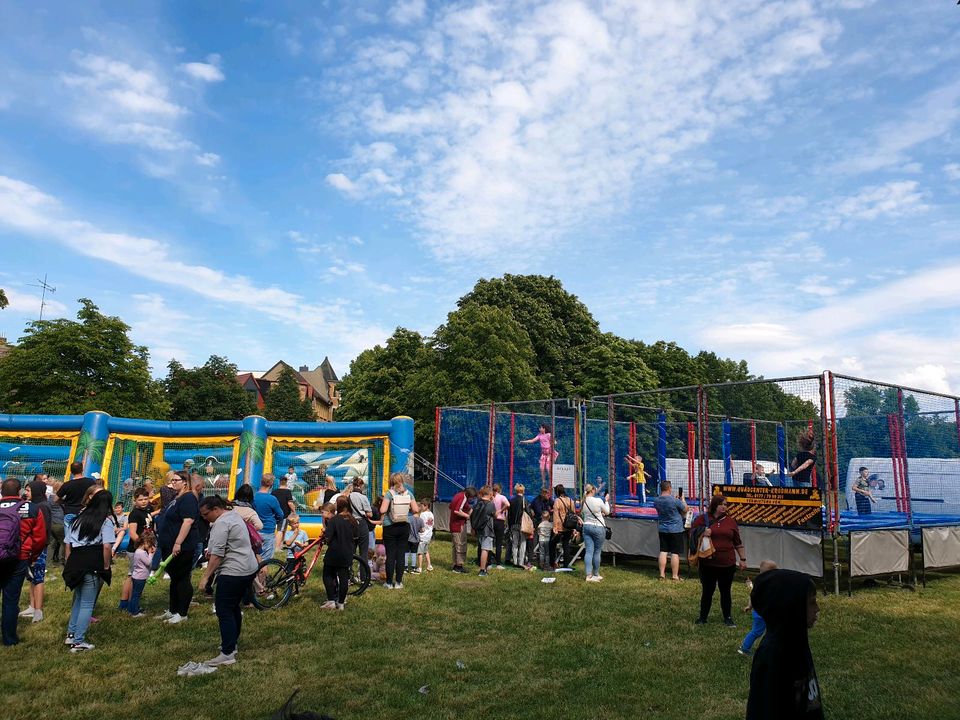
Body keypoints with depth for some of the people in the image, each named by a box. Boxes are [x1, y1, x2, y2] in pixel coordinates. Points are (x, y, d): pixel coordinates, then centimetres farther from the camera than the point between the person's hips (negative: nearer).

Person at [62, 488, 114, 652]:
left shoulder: (78, 518, 16)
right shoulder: (105, 520, -2)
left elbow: (68, 544, 15)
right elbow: (107, 546, -12)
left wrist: (69, 565, 20)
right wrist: (106, 567, -2)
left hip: (75, 561, 6)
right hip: (93, 564, -6)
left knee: (78, 598, 24)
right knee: (87, 603, 4)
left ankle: (71, 634, 27)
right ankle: (78, 642, 9)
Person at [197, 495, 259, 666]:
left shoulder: (221, 523, -16)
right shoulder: (233, 515, 15)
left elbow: (217, 554, -20)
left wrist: (205, 576, -17)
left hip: (233, 573, -10)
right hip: (248, 569, 10)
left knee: (224, 611, -6)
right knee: (234, 607, 18)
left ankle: (227, 654, -5)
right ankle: (232, 644, 26)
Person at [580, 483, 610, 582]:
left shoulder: (583, 502, -1)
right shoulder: (598, 501, -14)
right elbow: (607, 512, 0)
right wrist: (606, 501, 14)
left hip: (586, 527, 4)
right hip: (598, 527, -4)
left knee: (588, 551, 3)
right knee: (597, 552, 6)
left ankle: (589, 575, -2)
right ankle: (596, 575, 17)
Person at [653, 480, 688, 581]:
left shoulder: (656, 500, -2)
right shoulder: (674, 500, -20)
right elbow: (685, 509, -6)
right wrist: (682, 500, 13)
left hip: (662, 530, 5)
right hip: (675, 530, -5)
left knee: (663, 551, 10)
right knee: (675, 553, 2)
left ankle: (662, 574, 12)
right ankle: (675, 576, 7)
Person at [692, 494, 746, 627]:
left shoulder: (730, 521, 7)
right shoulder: (702, 519, -1)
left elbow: (738, 543, 13)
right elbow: (691, 535, 1)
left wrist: (743, 559, 12)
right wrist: (701, 533, -18)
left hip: (728, 564, 2)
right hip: (708, 564, -2)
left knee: (725, 591, 12)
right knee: (707, 591, 6)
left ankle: (728, 618, 24)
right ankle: (702, 618, 20)